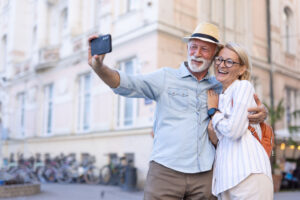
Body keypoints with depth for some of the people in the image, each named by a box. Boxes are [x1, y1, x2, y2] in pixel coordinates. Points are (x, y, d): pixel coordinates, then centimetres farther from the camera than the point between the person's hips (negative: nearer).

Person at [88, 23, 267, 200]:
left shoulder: (219, 88, 14)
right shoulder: (165, 77, 6)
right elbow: (126, 85, -5)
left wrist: (261, 113, 0)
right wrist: (100, 68, -23)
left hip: (204, 175, 3)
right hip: (165, 171, -2)